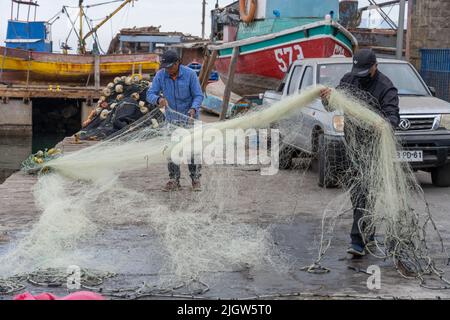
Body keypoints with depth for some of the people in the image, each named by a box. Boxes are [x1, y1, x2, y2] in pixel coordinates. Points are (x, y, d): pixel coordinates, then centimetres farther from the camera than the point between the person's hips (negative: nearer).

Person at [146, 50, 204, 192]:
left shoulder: (190, 74, -16)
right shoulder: (160, 75, -10)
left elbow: (198, 95, -12)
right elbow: (150, 94, -10)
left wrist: (193, 109, -31)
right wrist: (158, 99, -33)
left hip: (189, 116, -2)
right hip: (171, 118, 2)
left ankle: (196, 180, 9)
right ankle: (174, 181, 11)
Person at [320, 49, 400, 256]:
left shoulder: (386, 88, -13)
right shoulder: (350, 79, 5)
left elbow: (393, 116, -22)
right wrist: (327, 96, -23)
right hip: (353, 143, 7)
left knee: (363, 191, -14)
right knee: (354, 186, 15)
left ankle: (358, 241, -15)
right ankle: (368, 233, 31)